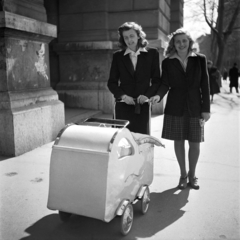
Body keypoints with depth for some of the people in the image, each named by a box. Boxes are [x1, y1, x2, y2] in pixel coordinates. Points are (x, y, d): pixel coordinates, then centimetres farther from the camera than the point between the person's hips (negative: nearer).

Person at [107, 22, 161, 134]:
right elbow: (112, 82, 8)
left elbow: (156, 80, 5)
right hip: (123, 106, 0)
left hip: (142, 106, 0)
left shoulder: (152, 53, 5)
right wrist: (123, 96, -9)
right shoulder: (118, 56, 6)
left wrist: (147, 95, -10)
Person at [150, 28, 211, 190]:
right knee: (179, 141, 7)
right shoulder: (167, 62, 1)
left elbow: (205, 85, 1)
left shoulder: (200, 59, 1)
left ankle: (192, 175, 24)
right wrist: (158, 95, -25)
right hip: (175, 107, 0)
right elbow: (165, 84, -3)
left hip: (195, 107, 0)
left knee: (195, 143, 4)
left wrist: (206, 109, -3)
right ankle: (183, 175, 24)